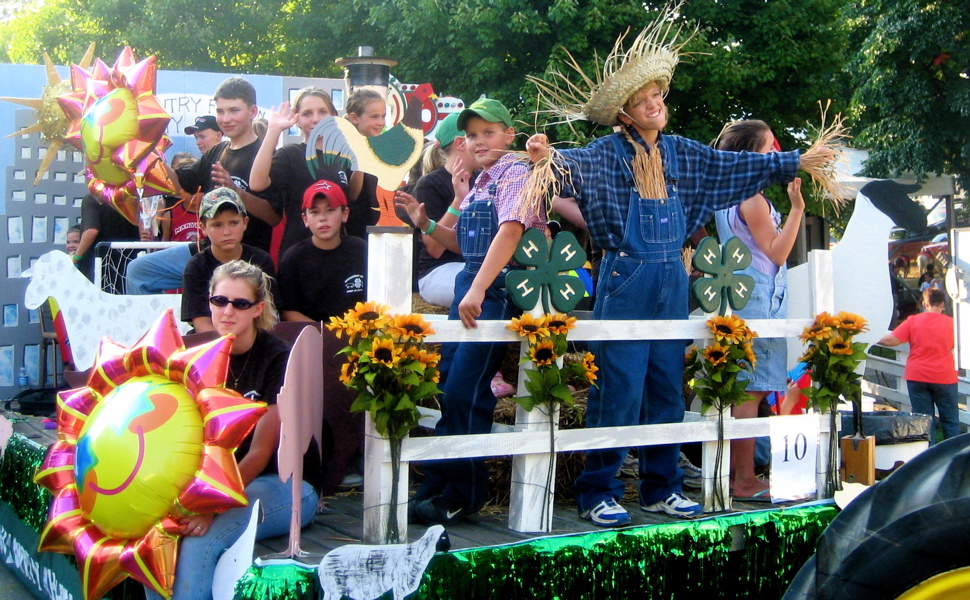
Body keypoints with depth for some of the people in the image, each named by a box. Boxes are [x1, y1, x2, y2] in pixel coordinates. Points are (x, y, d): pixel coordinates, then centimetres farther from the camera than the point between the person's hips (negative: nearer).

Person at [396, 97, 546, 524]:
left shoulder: (514, 173, -8)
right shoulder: (478, 182, 18)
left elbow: (509, 233, -23)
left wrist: (477, 291, -32)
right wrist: (424, 223, 8)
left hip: (498, 290, -8)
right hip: (470, 286, 8)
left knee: (466, 392, -8)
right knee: (447, 387, 8)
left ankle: (462, 495, 3)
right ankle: (437, 483, 17)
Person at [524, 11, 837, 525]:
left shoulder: (680, 153, 12)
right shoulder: (609, 153, -5)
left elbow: (735, 165, 19)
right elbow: (578, 165, -24)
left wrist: (797, 162, 22)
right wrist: (546, 158, -46)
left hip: (672, 280, 6)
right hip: (626, 280, -6)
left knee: (667, 388, 10)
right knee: (619, 389, -6)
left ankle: (661, 488, 21)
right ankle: (597, 494, 3)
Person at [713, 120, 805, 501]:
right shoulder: (753, 199, -14)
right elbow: (776, 252, -17)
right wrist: (796, 208, -19)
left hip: (740, 297, 10)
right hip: (757, 301, -10)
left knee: (745, 392, 13)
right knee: (750, 392, -8)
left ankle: (736, 475, 18)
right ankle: (744, 480, -5)